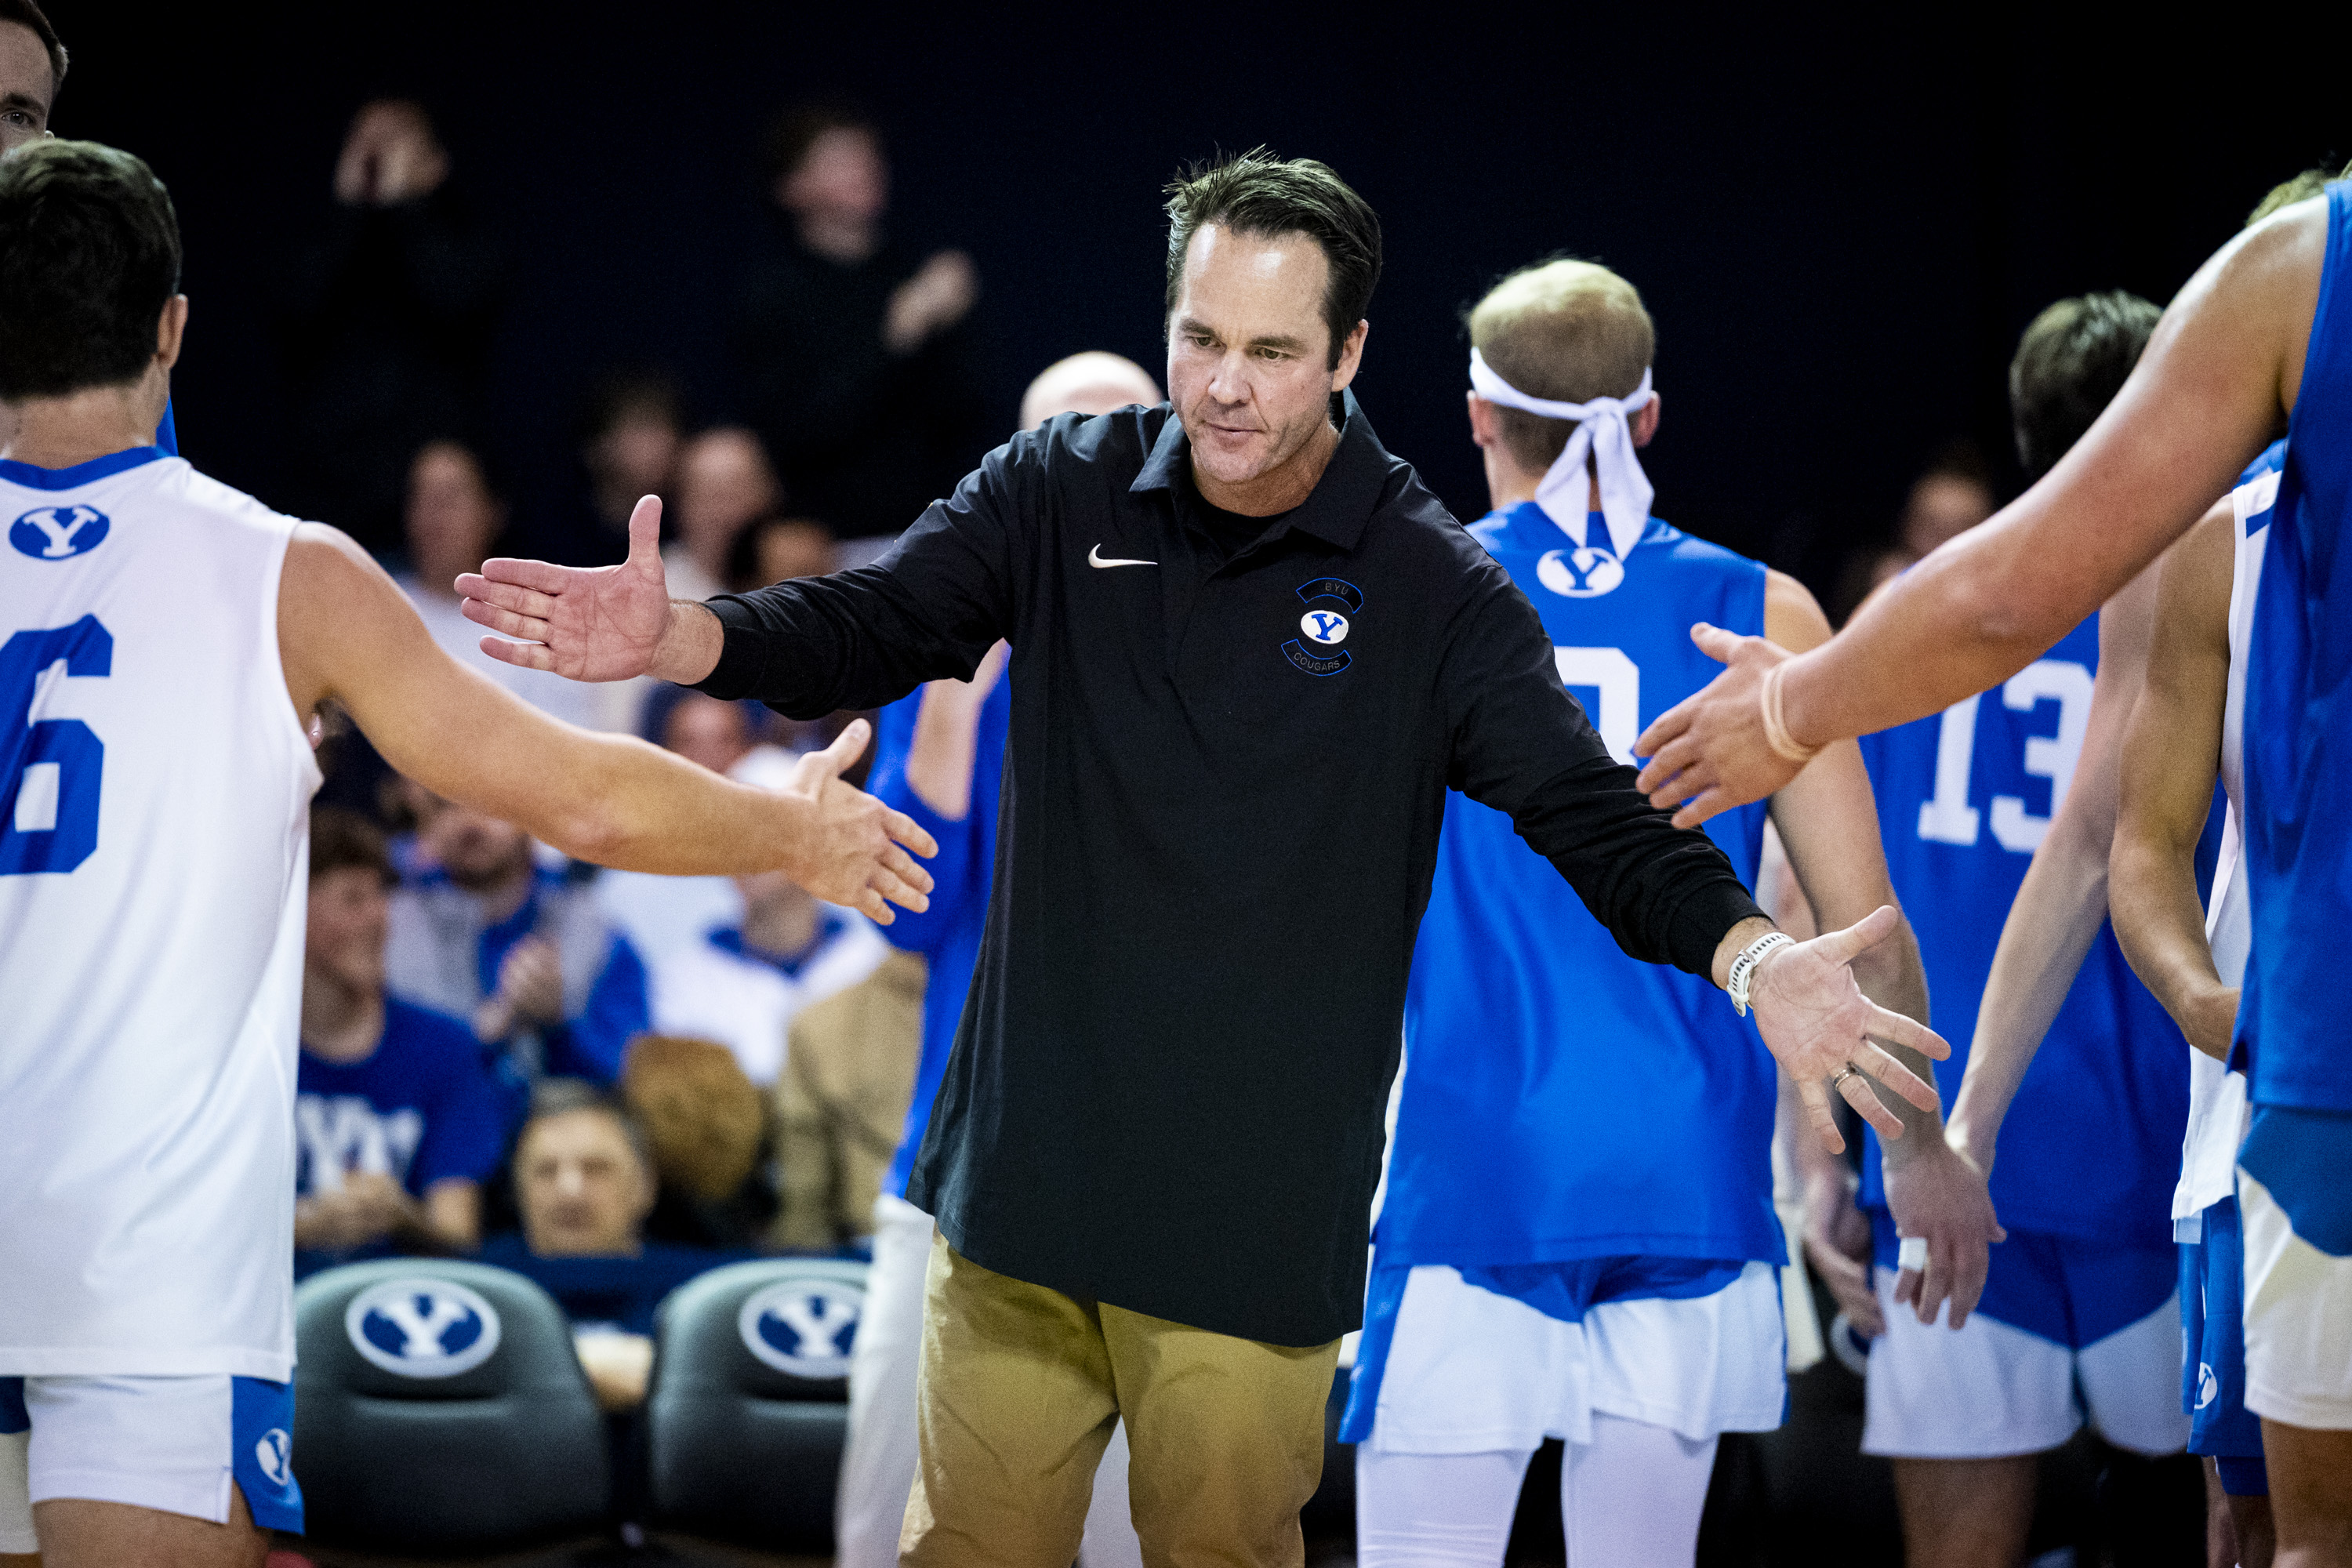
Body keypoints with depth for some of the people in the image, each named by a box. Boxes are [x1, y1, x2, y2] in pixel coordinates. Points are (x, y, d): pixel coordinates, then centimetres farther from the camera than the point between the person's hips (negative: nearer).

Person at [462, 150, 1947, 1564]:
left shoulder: (1434, 588, -6)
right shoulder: (1066, 491, 1)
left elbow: (1596, 815, -10)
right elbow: (868, 625, -4)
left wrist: (1751, 953, -29)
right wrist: (672, 637, -24)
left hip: (1259, 1215, -2)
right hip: (1029, 1169, 2)